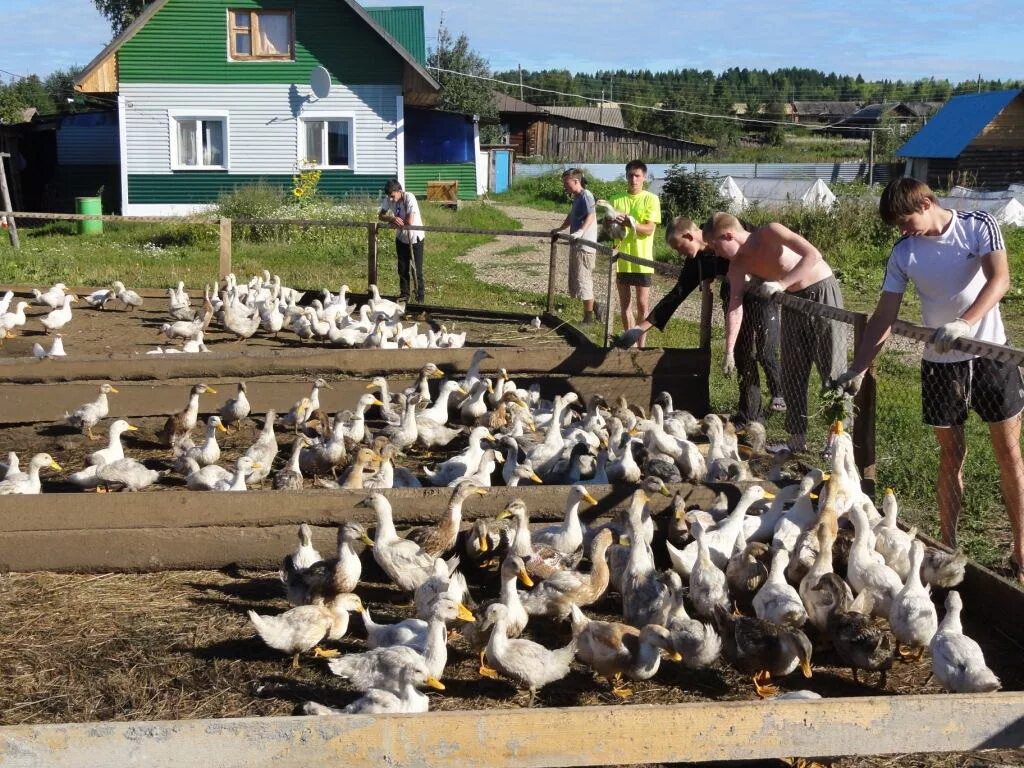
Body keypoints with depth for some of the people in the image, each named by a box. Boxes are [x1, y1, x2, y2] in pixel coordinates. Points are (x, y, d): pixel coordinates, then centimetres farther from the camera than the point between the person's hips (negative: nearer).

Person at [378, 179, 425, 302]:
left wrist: (393, 222, -19)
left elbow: (409, 221, -32)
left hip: (415, 238, -6)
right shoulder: (388, 199, -11)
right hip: (401, 238, 6)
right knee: (402, 269, 12)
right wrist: (393, 219, -26)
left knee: (416, 269, -3)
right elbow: (381, 216, -6)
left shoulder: (409, 198, -28)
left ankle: (420, 297, 6)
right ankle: (404, 294, 26)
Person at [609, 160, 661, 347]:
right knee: (624, 304, 11)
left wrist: (631, 223, -28)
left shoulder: (651, 199, -4)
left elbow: (649, 229, -12)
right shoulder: (616, 200, 6)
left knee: (642, 305, -1)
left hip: (642, 260, -4)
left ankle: (641, 345, 6)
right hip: (621, 259, 4)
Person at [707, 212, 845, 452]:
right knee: (791, 371, 8)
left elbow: (813, 255, -29)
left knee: (832, 368, -4)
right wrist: (729, 351, -13)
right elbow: (735, 306, -7)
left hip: (822, 291, -7)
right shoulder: (737, 264, -4)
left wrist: (782, 283, -32)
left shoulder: (770, 233, -22)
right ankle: (797, 439, 15)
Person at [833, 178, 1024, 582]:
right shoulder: (903, 253, -1)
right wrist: (857, 369, -9)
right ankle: (949, 549, 15)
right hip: (940, 363, 2)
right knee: (951, 455, 8)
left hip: (990, 355, -2)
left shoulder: (979, 226, -8)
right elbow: (883, 317, 0)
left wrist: (964, 323, -36)